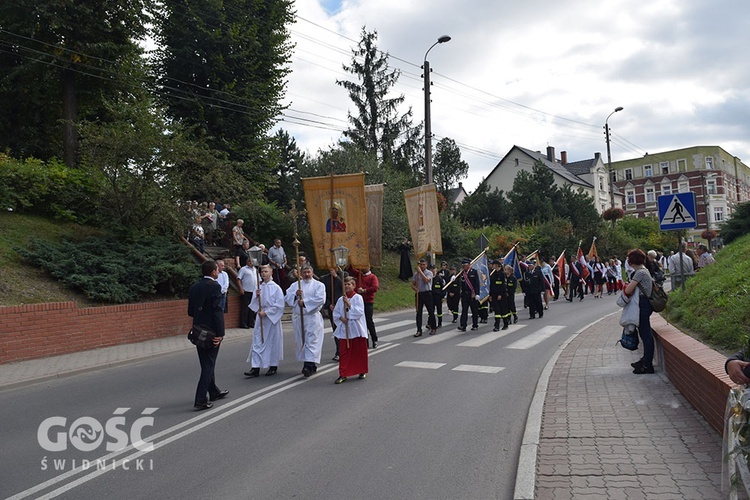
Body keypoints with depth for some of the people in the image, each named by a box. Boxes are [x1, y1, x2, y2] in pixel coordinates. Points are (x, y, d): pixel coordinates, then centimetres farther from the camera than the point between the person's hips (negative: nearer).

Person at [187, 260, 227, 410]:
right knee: (209, 365, 0)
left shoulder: (194, 287, 7)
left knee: (207, 363, 19)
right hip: (212, 332, -7)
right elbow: (218, 311, -21)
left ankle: (214, 392, 34)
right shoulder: (214, 286, -15)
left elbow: (190, 311, 10)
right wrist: (220, 333, -19)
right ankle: (201, 400, -2)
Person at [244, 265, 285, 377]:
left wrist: (266, 312, -14)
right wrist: (256, 296, -9)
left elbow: (279, 305, -10)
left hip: (272, 318, -4)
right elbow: (254, 304, 10)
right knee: (257, 342, -1)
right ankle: (255, 368, -2)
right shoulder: (259, 287, 8)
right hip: (260, 317, 4)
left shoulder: (276, 288, -6)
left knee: (273, 342, 5)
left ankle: (273, 366, 19)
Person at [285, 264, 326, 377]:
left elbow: (320, 299, -12)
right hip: (297, 317, 5)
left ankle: (309, 365, -17)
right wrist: (295, 295, -12)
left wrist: (304, 302, -13)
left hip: (312, 317, -5)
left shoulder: (319, 285, 3)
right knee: (301, 341, 7)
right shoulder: (295, 285, 15)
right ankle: (310, 364, 17)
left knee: (312, 341, -12)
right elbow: (286, 298, 7)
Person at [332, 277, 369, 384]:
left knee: (360, 351, 9)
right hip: (344, 330, 3)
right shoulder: (341, 299, 6)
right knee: (344, 352, 1)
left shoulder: (358, 297, -5)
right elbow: (336, 312, 9)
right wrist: (341, 318, -10)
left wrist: (348, 303, -21)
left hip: (357, 330, -3)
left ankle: (362, 371, 27)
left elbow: (359, 312, -16)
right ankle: (343, 374, 4)